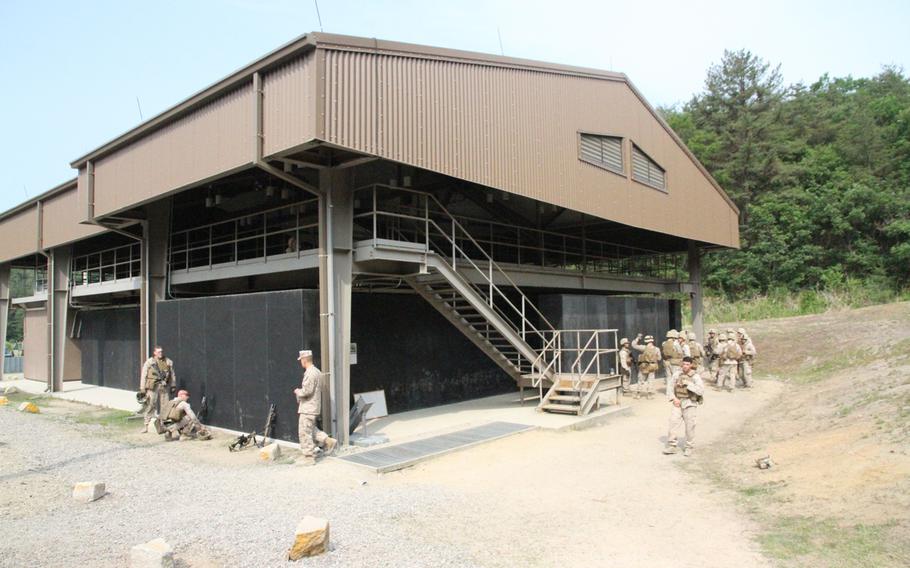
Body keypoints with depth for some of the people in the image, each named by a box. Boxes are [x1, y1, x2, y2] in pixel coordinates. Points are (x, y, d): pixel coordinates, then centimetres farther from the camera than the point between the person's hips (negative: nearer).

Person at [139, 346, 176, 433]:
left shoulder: (168, 362, 12)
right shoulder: (149, 362, 4)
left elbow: (172, 375, 16)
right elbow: (143, 375, 3)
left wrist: (173, 386, 13)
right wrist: (142, 388, -1)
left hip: (164, 387, 3)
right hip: (153, 387, -2)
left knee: (165, 406, 3)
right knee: (150, 406, -4)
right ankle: (146, 425, 1)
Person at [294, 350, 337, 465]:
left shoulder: (310, 373, -20)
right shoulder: (317, 371, 11)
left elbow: (306, 391, -25)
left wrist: (297, 391, -5)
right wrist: (300, 392, 16)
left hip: (307, 408, -10)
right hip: (314, 406, 10)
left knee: (304, 433, -1)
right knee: (311, 429, 22)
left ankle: (309, 457, 5)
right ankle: (327, 441, 16)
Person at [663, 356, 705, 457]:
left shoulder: (695, 377, -8)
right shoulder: (677, 375, 4)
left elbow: (701, 390, -20)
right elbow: (670, 386, 9)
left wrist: (688, 384, -22)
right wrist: (673, 398, -4)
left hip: (690, 404, -3)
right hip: (678, 403, 3)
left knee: (690, 426, 3)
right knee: (673, 422, -4)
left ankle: (689, 448, 18)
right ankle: (672, 446, 6)